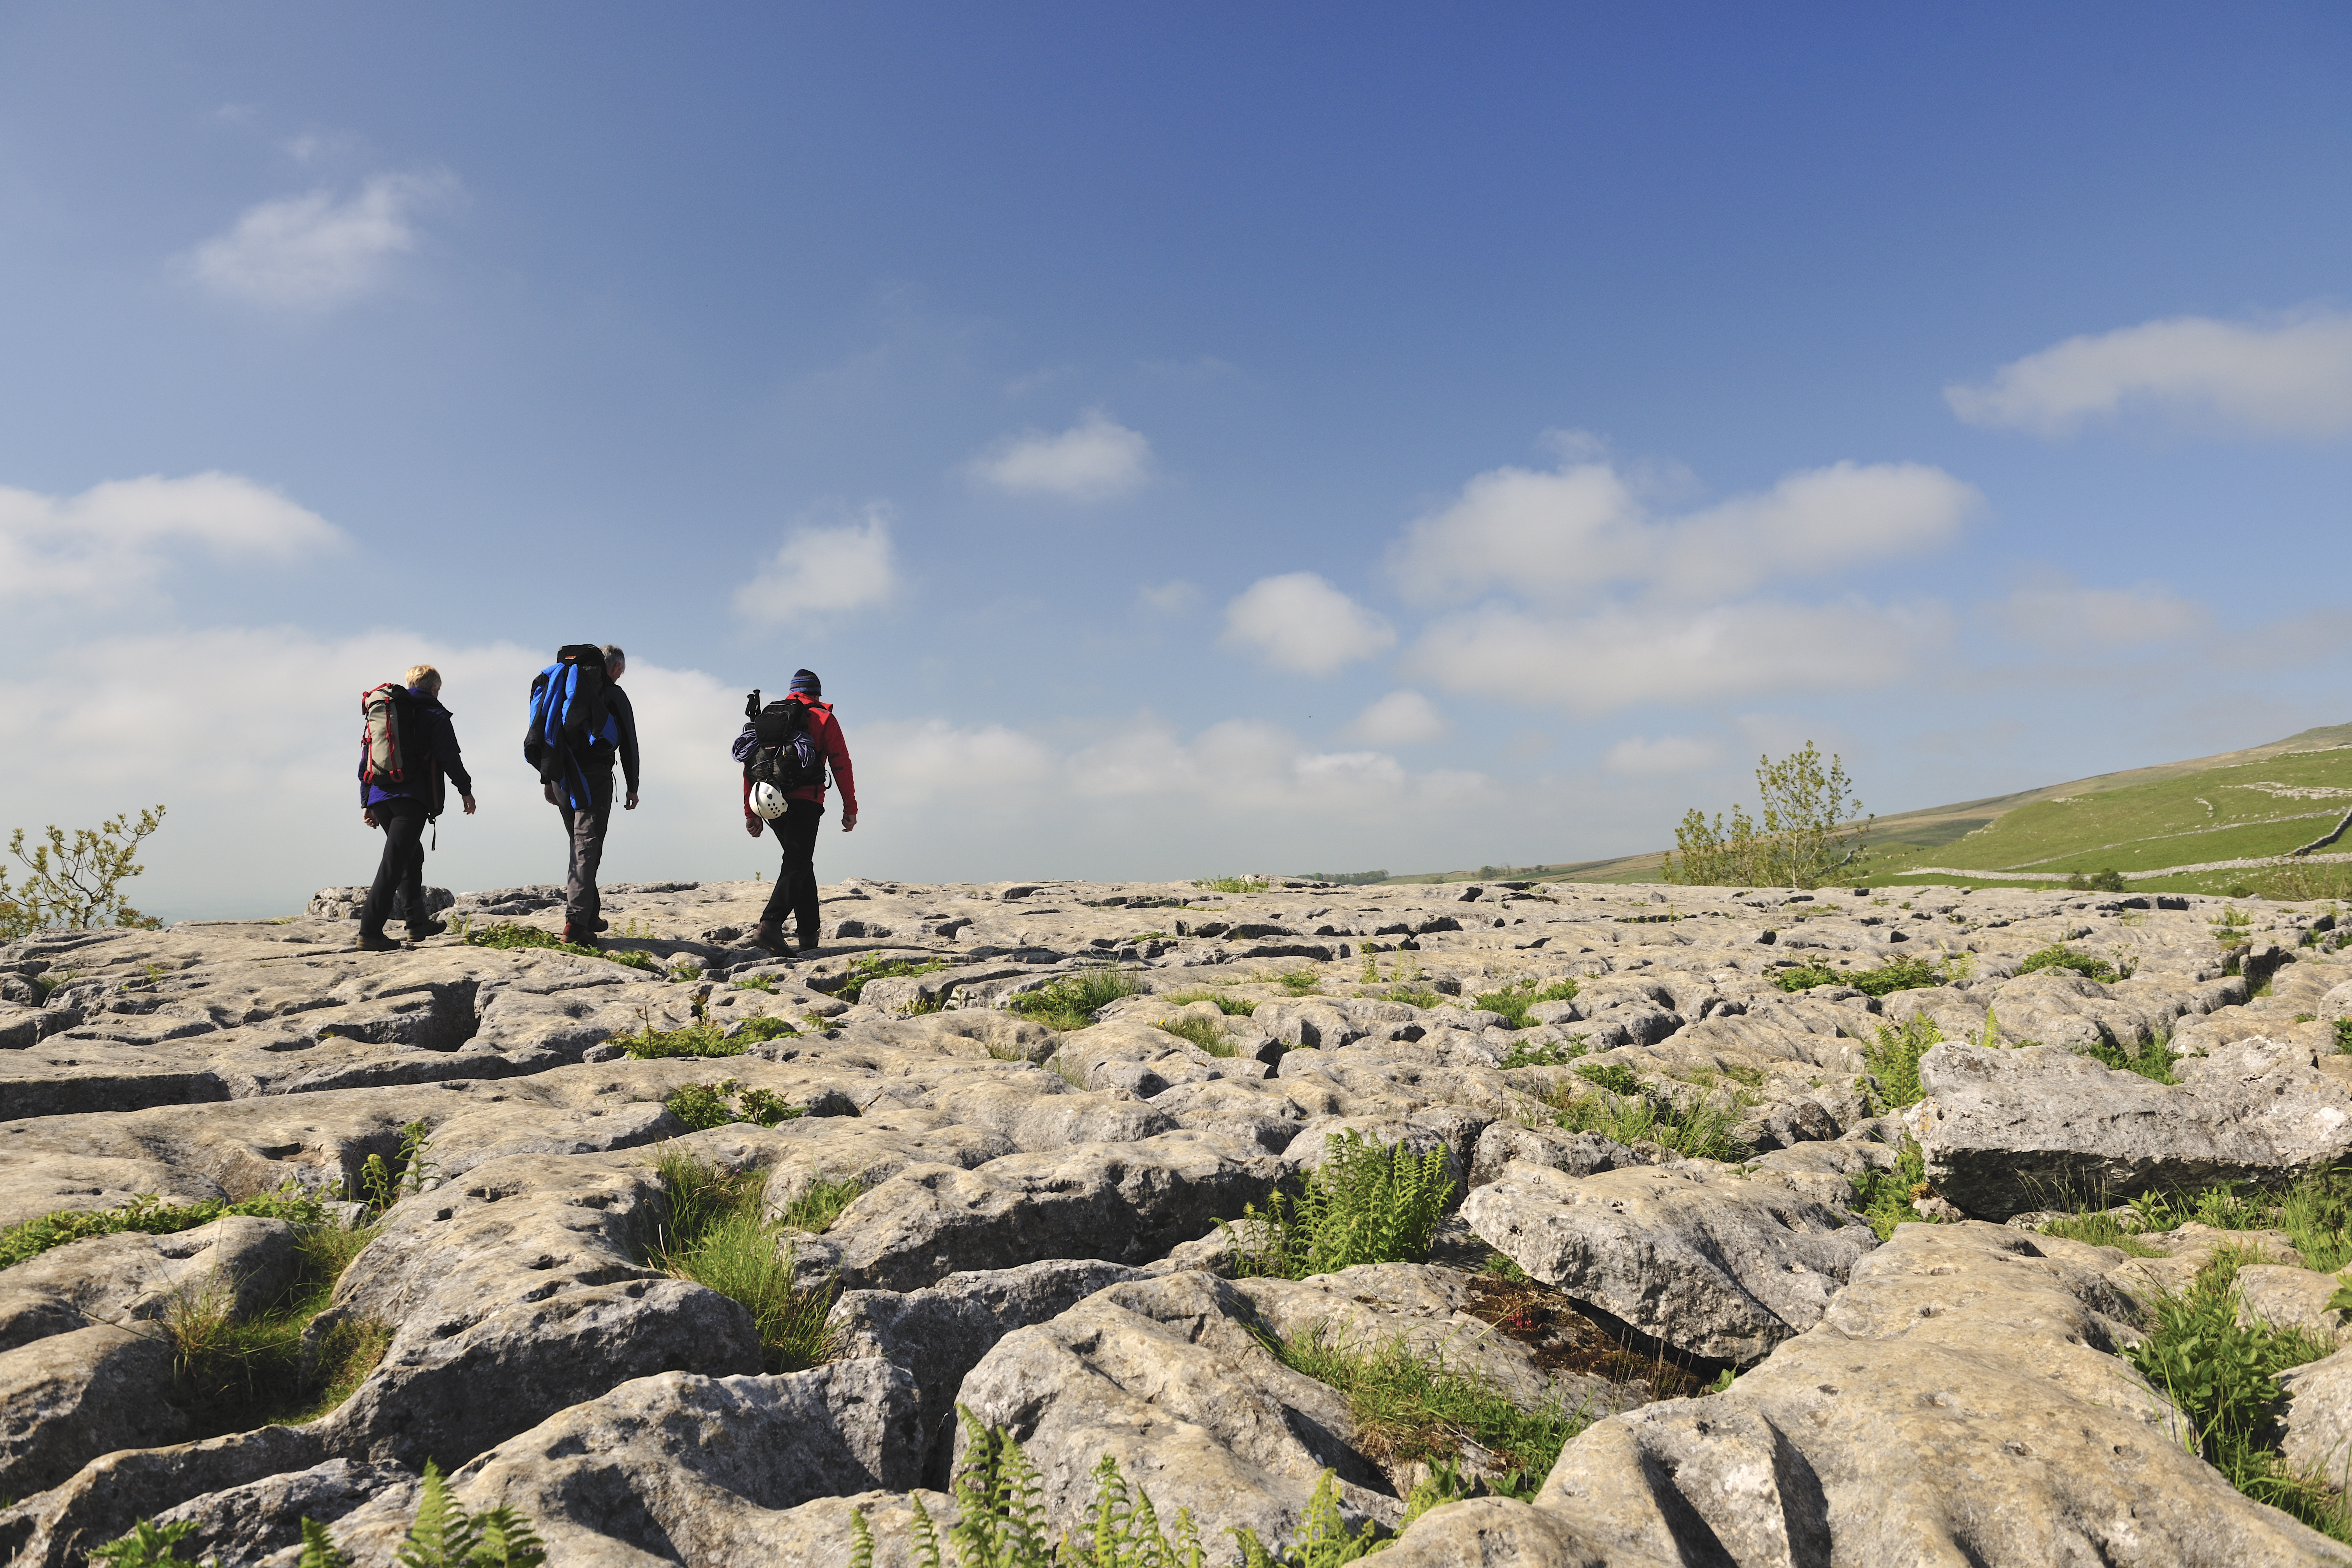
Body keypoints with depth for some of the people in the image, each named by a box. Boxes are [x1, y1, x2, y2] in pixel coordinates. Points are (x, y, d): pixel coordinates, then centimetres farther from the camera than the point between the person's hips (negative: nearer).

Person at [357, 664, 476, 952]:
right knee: (394, 862, -10)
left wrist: (366, 802, 21)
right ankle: (370, 931, -17)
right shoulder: (434, 714, 4)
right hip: (413, 797, -6)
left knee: (411, 856, 20)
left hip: (380, 796, 7)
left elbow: (366, 758, 19)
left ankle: (418, 923, 24)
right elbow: (449, 756, -4)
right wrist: (465, 789, 7)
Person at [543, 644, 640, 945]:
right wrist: (633, 787, 6)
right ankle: (576, 921, -18)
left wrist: (548, 779, 18)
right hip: (596, 778, -6)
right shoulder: (614, 694, 1)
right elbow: (628, 744, 0)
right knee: (588, 848, -8)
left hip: (562, 778, 6)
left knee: (579, 846, 16)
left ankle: (590, 916, 19)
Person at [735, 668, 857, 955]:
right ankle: (770, 925, -27)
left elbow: (751, 765, 14)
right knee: (797, 866, -8)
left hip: (771, 803, 5)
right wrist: (850, 808, 2)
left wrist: (751, 813, 17)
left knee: (801, 865, 15)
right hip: (805, 803, -5)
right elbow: (841, 765, -1)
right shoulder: (823, 719, 6)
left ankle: (810, 938, 14)